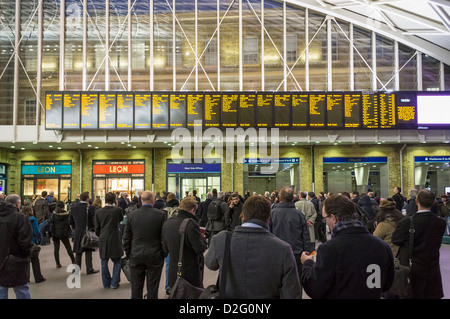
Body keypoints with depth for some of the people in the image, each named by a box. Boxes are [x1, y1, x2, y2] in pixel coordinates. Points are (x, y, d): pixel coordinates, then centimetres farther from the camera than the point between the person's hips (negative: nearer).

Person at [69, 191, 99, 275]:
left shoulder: (73, 208, -2)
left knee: (78, 252, 15)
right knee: (88, 252, 7)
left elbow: (70, 221, 7)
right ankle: (89, 269, 13)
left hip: (77, 233, 4)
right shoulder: (90, 208, -17)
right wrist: (94, 229, 2)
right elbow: (94, 221, -15)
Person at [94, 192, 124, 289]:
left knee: (104, 262, 13)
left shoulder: (98, 212, -1)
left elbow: (97, 228, 4)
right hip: (114, 240, -3)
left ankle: (106, 283, 21)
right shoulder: (117, 210, -11)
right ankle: (114, 283, 9)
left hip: (102, 241, 3)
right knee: (117, 262, 11)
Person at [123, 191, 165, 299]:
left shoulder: (132, 215, -2)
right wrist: (163, 255, 6)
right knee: (152, 288, 7)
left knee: (136, 288, 12)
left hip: (136, 256, 2)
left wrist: (129, 254, 14)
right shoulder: (160, 214, -9)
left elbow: (126, 238, 3)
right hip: (154, 257, -2)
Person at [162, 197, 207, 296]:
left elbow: (165, 250, 8)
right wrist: (203, 239, -1)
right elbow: (200, 249, -18)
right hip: (191, 275, -6)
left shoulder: (167, 224, 1)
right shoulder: (191, 224, -21)